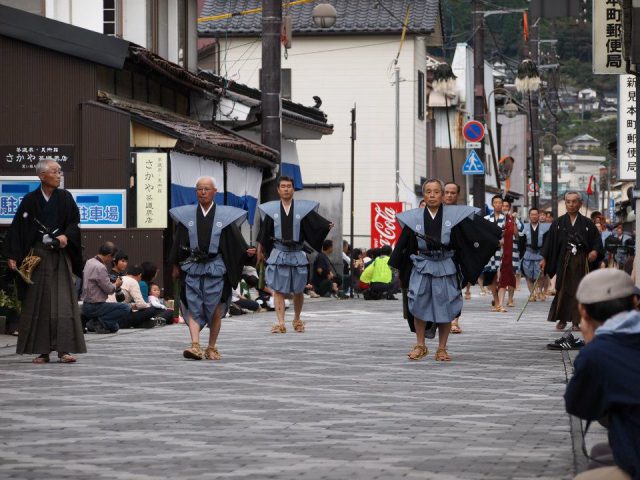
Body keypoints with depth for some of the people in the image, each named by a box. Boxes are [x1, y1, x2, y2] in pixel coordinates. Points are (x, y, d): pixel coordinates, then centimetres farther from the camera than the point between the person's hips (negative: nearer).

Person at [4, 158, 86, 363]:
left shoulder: (65, 197, 5)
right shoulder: (30, 200, 0)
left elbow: (75, 222, 5)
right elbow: (17, 229, -1)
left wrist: (66, 236, -16)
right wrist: (12, 256, -8)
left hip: (61, 255, 1)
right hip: (37, 255, -1)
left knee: (63, 302, -6)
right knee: (38, 302, 0)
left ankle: (64, 349, -7)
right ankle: (42, 351, 4)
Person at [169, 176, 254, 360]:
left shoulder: (225, 216, 3)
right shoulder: (186, 215, 7)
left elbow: (236, 240, 1)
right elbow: (178, 243, 10)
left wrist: (246, 252, -16)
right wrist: (175, 266, 8)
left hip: (216, 268, -1)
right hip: (192, 268, 1)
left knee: (215, 310, 2)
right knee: (193, 308, -8)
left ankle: (211, 348, 14)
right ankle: (195, 346, -15)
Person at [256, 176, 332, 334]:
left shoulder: (303, 209, 1)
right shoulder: (271, 210, 4)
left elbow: (317, 224, -6)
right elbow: (264, 234, 11)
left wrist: (327, 226, -25)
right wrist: (260, 251, 15)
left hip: (297, 254, 0)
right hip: (278, 254, 0)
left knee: (298, 290, 10)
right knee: (279, 290, -6)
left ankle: (297, 319, 29)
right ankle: (280, 323, -9)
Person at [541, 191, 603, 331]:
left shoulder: (587, 223, 4)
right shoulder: (558, 223, 5)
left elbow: (597, 240, 4)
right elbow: (550, 240, 5)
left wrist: (595, 251, -16)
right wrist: (544, 258, -1)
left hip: (581, 261, 0)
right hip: (564, 260, 0)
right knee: (563, 290, 1)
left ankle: (577, 321, 5)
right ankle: (562, 319, 10)